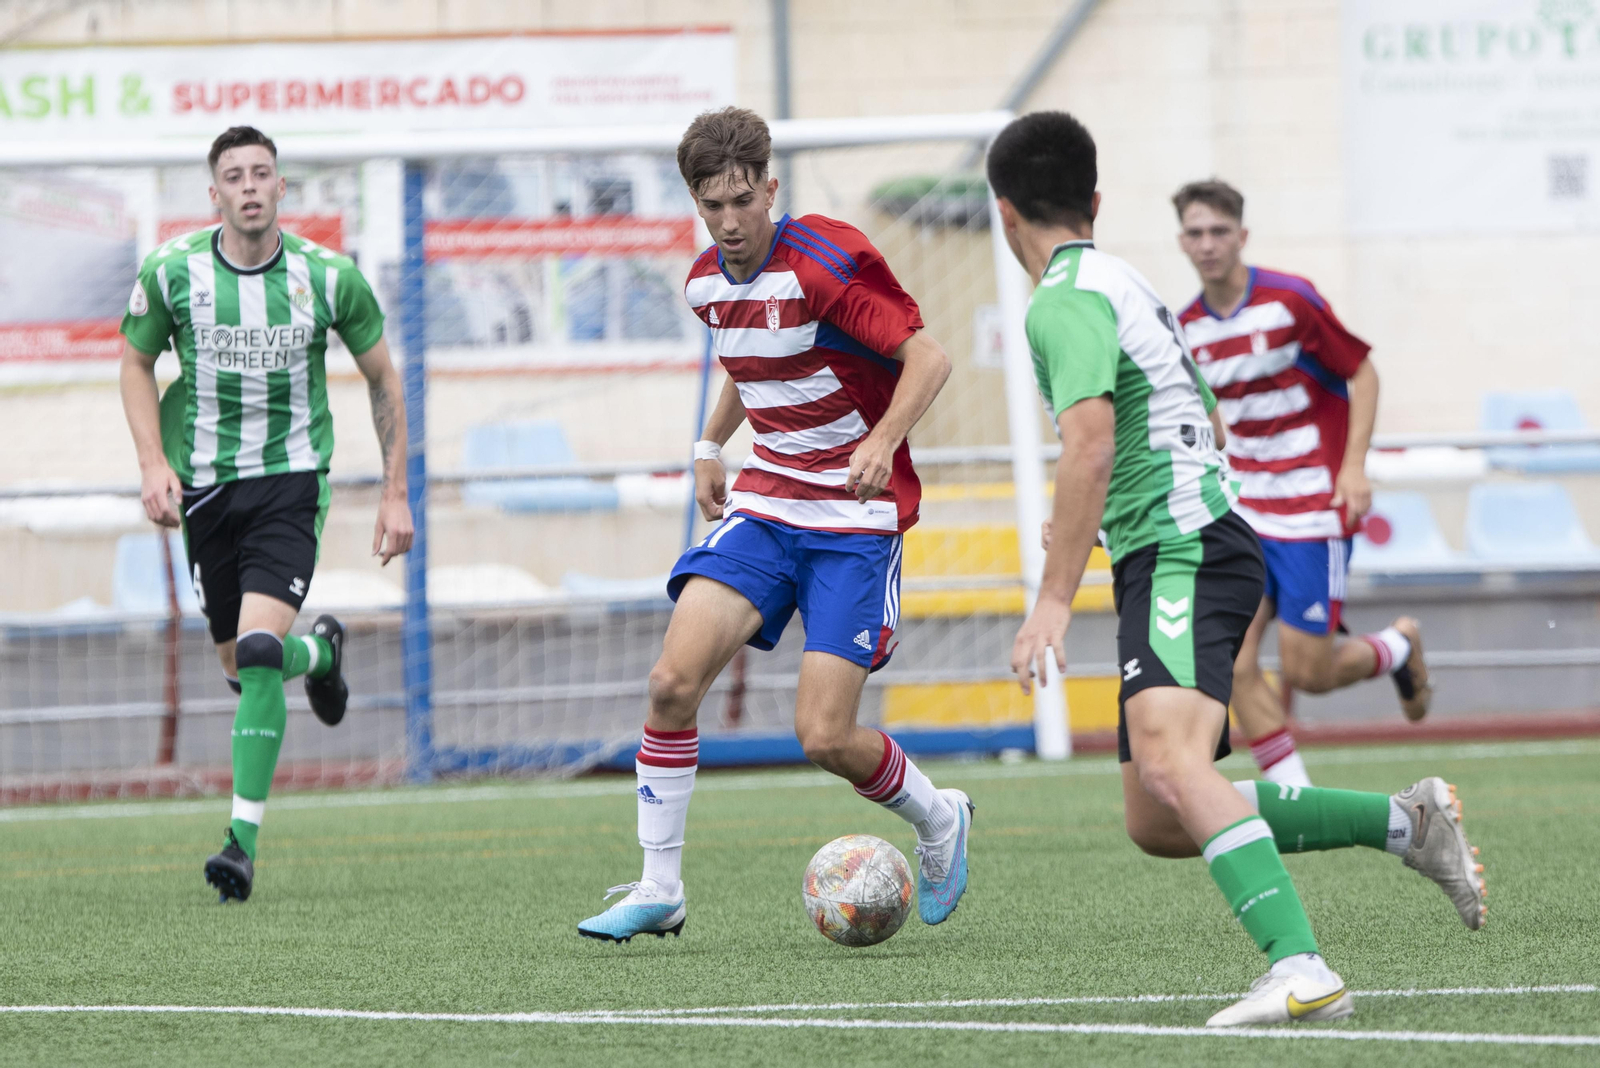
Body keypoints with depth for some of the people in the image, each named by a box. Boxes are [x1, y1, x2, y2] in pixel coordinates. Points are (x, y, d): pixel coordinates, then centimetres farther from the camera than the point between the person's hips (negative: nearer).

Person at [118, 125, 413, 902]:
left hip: (291, 480, -3)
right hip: (204, 486, 3)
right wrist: (153, 463, -5)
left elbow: (381, 378, 6)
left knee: (258, 650, -21)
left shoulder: (328, 276, -8)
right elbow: (136, 363, 9)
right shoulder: (171, 272, -6)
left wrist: (395, 494, 3)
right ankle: (321, 652, 48)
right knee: (242, 668, 10)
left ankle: (243, 838, -16)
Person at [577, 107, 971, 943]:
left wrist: (882, 441, -33)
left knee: (823, 737, -11)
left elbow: (927, 357, -18)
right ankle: (658, 886, -2)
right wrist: (711, 445, 20)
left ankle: (937, 819, 20)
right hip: (764, 505, 6)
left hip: (855, 516, -6)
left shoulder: (826, 261, -16)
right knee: (674, 678, -13)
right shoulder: (707, 284, 6)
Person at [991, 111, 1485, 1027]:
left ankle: (1301, 972, -46)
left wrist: (1054, 599, -25)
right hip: (1191, 551, 10)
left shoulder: (1064, 302, -8)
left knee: (1170, 760, -30)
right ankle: (1408, 822, 12)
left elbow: (1091, 442, -23)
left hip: (1183, 555, -10)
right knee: (1158, 824, 11)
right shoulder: (1126, 282, 23)